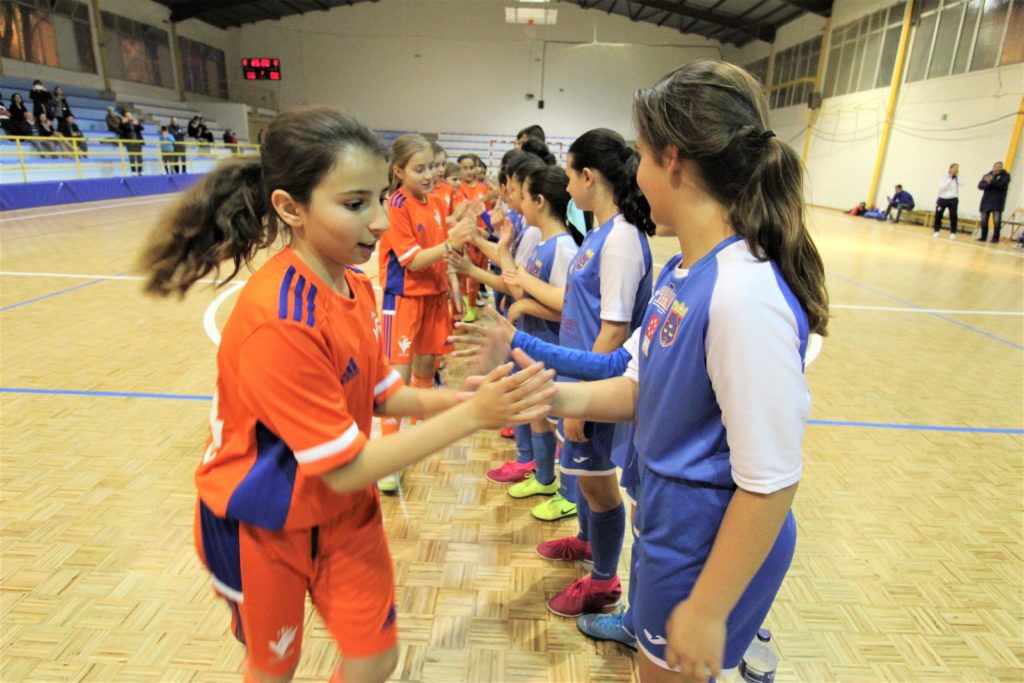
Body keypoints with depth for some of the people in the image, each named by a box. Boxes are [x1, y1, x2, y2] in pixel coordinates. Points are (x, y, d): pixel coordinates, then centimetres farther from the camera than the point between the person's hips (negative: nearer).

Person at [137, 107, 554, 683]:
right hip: (265, 527, -6)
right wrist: (470, 417, -31)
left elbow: (382, 393, 0)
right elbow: (347, 468, -28)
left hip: (344, 510, 6)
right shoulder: (279, 322, -33)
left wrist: (463, 398, -15)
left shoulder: (355, 286, -7)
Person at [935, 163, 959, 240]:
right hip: (942, 199, -1)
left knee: (953, 216, -1)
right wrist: (949, 178, -12)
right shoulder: (943, 177, -1)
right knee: (938, 215, 1)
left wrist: (957, 175, -6)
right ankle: (936, 231, 13)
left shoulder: (957, 178, 5)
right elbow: (941, 187, -13)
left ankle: (953, 233, 5)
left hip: (953, 199, 1)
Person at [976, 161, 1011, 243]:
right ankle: (983, 237, 15)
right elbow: (980, 186, -2)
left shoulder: (1005, 175, 3)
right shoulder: (987, 176, 11)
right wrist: (988, 183, -21)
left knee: (997, 222, -5)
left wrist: (992, 181, -22)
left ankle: (995, 238, -1)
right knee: (984, 221, 6)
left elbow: (1002, 185, -13)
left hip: (997, 203, -3)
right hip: (986, 202, 3)